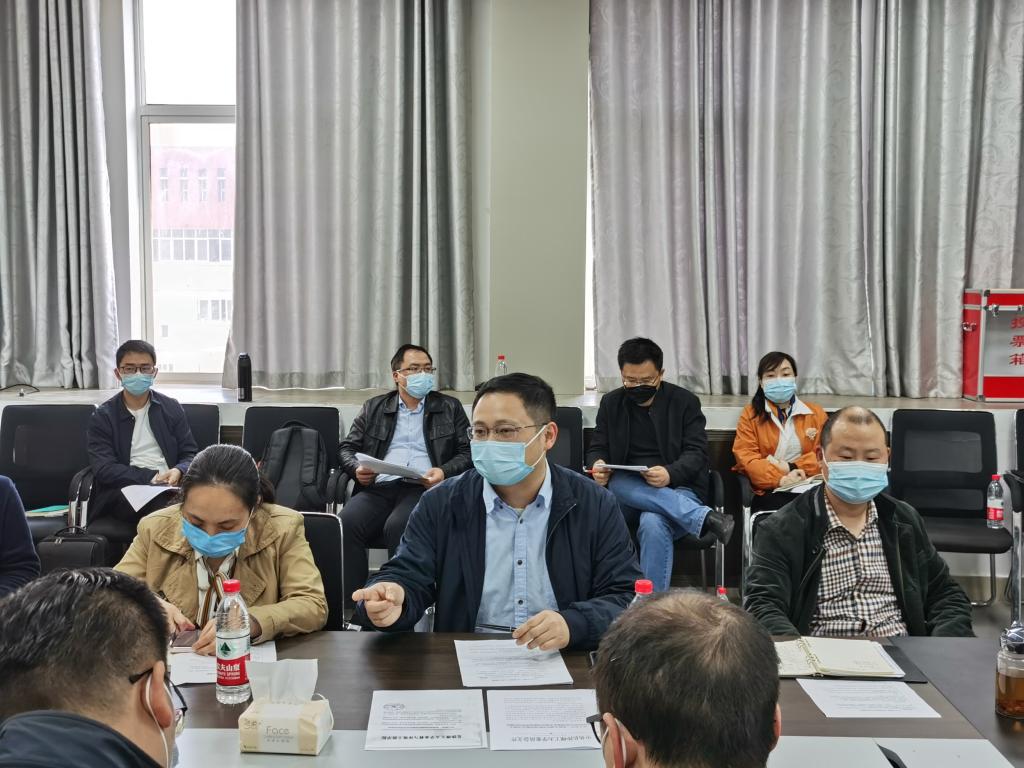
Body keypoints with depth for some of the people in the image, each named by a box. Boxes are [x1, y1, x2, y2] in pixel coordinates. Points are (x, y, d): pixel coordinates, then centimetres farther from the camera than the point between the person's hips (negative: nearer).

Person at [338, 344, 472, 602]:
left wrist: (444, 472, -9)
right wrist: (357, 469, -2)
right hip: (379, 487, 2)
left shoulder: (450, 408, 19)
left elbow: (467, 453, 11)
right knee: (346, 522, -30)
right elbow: (347, 447, 21)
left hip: (423, 488, -2)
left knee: (398, 526, -36)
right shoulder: (374, 408, 23)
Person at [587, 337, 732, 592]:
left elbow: (697, 454, -4)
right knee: (618, 483, -34)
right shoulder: (611, 403, 12)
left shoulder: (685, 402, 3)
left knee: (653, 523, -38)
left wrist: (670, 474, -27)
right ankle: (705, 518, -37)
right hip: (629, 495, 3)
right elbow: (597, 448, 12)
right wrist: (598, 464, -15)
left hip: (678, 491, -3)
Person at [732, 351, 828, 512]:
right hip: (769, 492, -2)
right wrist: (780, 479, -17)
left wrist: (790, 467, -8)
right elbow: (746, 458, -1)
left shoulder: (815, 413, 18)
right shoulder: (750, 414, 12)